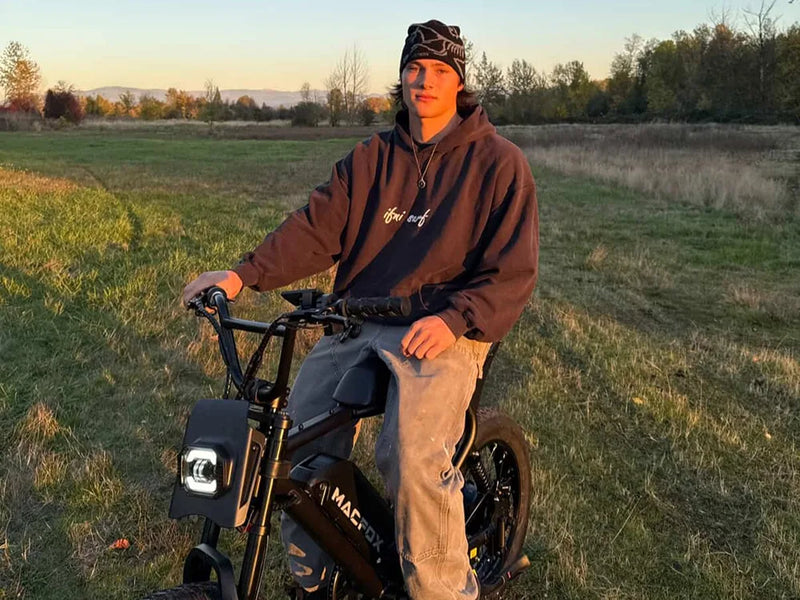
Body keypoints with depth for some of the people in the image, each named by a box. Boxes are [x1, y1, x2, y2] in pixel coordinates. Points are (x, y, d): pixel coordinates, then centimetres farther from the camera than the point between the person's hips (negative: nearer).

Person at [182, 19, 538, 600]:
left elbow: (513, 271, -6)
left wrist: (453, 320, -21)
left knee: (413, 456, -28)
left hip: (443, 330, -4)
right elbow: (316, 227, 3)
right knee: (297, 438, -7)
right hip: (358, 321, 5)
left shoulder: (499, 162, 0)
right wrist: (243, 274, -11)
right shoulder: (373, 157, 12)